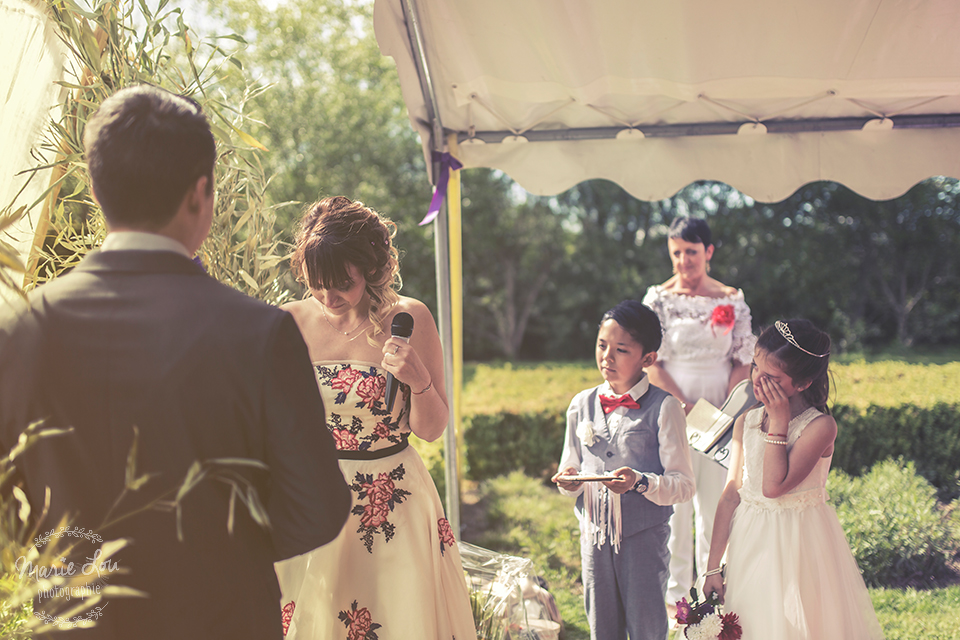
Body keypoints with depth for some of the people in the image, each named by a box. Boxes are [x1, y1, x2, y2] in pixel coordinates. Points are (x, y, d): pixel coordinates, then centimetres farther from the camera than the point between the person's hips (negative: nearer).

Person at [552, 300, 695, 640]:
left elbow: (683, 484, -12)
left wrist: (641, 483, -29)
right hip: (594, 532, 4)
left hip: (644, 535, -4)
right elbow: (572, 474, 11)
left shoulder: (663, 407, -10)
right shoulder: (582, 405, 4)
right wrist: (570, 481, -12)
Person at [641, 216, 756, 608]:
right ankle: (676, 593, 15)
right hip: (673, 410, -2)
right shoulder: (659, 298, -2)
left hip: (722, 411, 2)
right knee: (675, 501, 2)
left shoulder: (732, 300, 3)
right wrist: (686, 407, -15)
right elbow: (651, 364, -5)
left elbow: (743, 361, 3)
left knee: (715, 503, 8)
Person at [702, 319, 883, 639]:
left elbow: (774, 485, -25)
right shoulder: (745, 423, 2)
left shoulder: (820, 426, -15)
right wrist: (713, 566, 4)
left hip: (798, 545, -5)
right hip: (749, 545, 5)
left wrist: (779, 423, -21)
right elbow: (731, 494, 4)